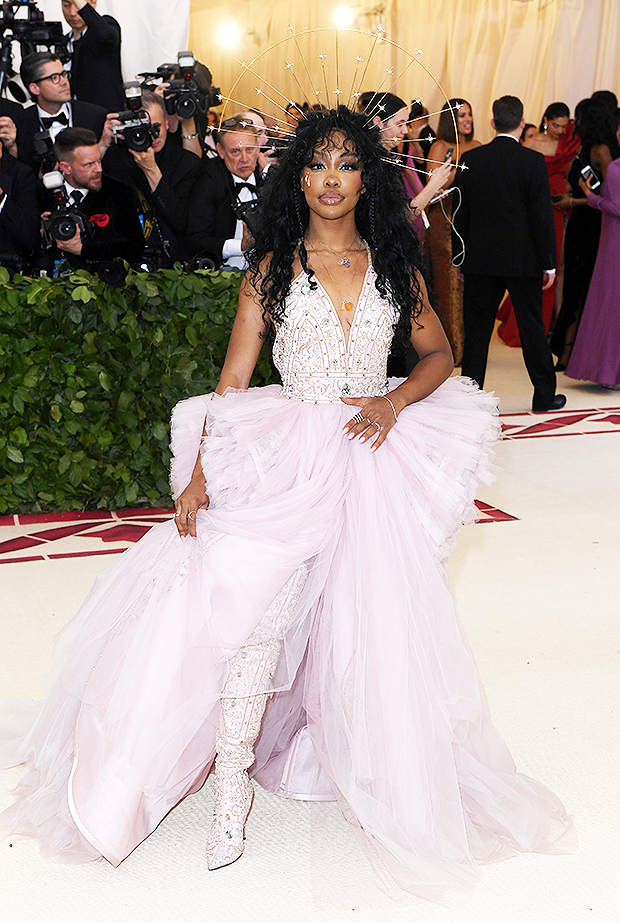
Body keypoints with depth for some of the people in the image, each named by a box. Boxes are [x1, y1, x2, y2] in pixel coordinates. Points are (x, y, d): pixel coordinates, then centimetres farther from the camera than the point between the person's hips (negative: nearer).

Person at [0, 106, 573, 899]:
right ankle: (233, 784, -8)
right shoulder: (273, 267, 5)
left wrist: (394, 401, -4)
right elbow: (233, 378, 2)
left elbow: (438, 352, 17)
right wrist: (199, 474, -6)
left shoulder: (393, 263, 10)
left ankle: (387, 784, 23)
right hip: (285, 460, -2)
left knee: (372, 620, 3)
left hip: (373, 462, 2)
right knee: (252, 602, -18)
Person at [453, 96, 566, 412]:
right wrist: (548, 263, -2)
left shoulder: (470, 160, -1)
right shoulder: (532, 161, -8)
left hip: (480, 259, 2)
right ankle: (544, 396, 16)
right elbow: (542, 216, -8)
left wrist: (461, 256, 12)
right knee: (531, 327, 8)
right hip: (523, 261, -2)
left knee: (477, 329, 8)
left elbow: (459, 214, 3)